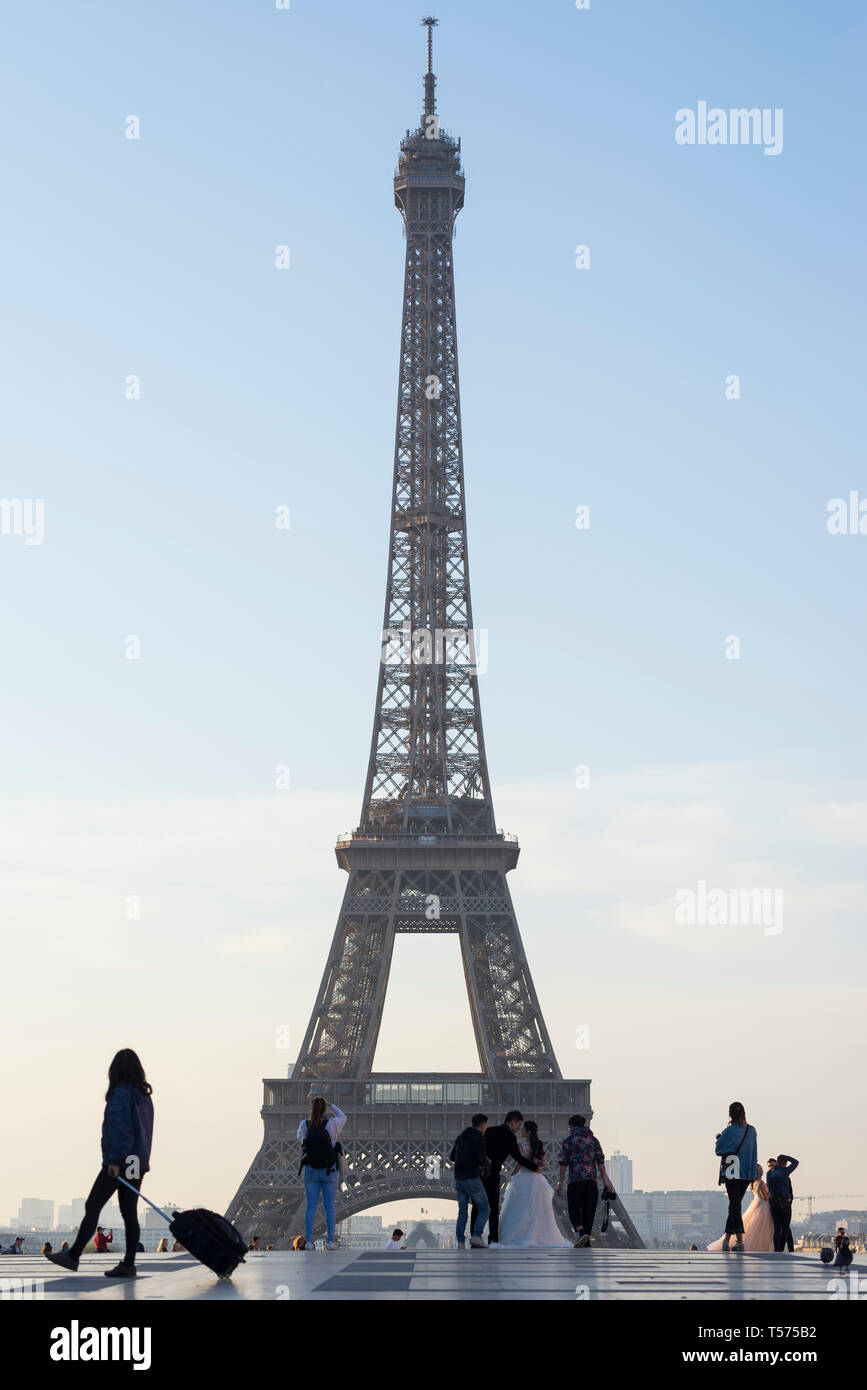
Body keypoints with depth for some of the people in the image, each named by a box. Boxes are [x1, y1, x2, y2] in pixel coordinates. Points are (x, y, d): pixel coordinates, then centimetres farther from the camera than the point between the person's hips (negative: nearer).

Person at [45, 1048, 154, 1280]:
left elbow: (119, 1128, -19)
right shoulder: (145, 1096, 14)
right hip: (138, 1163, 8)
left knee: (92, 1206, -2)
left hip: (119, 1163, -8)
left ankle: (73, 1256, 1)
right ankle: (128, 1264, 3)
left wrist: (115, 1160, -22)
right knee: (129, 1213, 6)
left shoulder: (120, 1094, -11)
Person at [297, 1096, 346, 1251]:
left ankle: (309, 1241, 0)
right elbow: (343, 1117, 12)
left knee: (311, 1206, 4)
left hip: (310, 1170, 1)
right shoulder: (332, 1124, -10)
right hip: (329, 1171, -1)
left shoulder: (304, 1125, -5)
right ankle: (330, 1241, 1)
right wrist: (331, 1106, 23)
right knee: (329, 1207, 3)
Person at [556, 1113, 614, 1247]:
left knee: (574, 1211, 1)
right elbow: (600, 1161, 5)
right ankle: (587, 1242, 8)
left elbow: (563, 1163, -2)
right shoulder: (593, 1139, 13)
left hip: (575, 1181, -3)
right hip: (591, 1181, 3)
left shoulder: (568, 1140, 4)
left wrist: (560, 1183, 0)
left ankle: (581, 1233, -24)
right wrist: (605, 1181, 3)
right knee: (588, 1211, 9)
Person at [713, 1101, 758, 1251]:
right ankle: (726, 1238, 16)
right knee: (735, 1205, 12)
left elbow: (718, 1150, 1)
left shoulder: (729, 1131, -9)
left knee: (735, 1205, -4)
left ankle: (740, 1240, -14)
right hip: (747, 1173, 5)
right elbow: (754, 1153, 12)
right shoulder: (752, 1131, 5)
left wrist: (719, 1137, 17)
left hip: (732, 1172, -4)